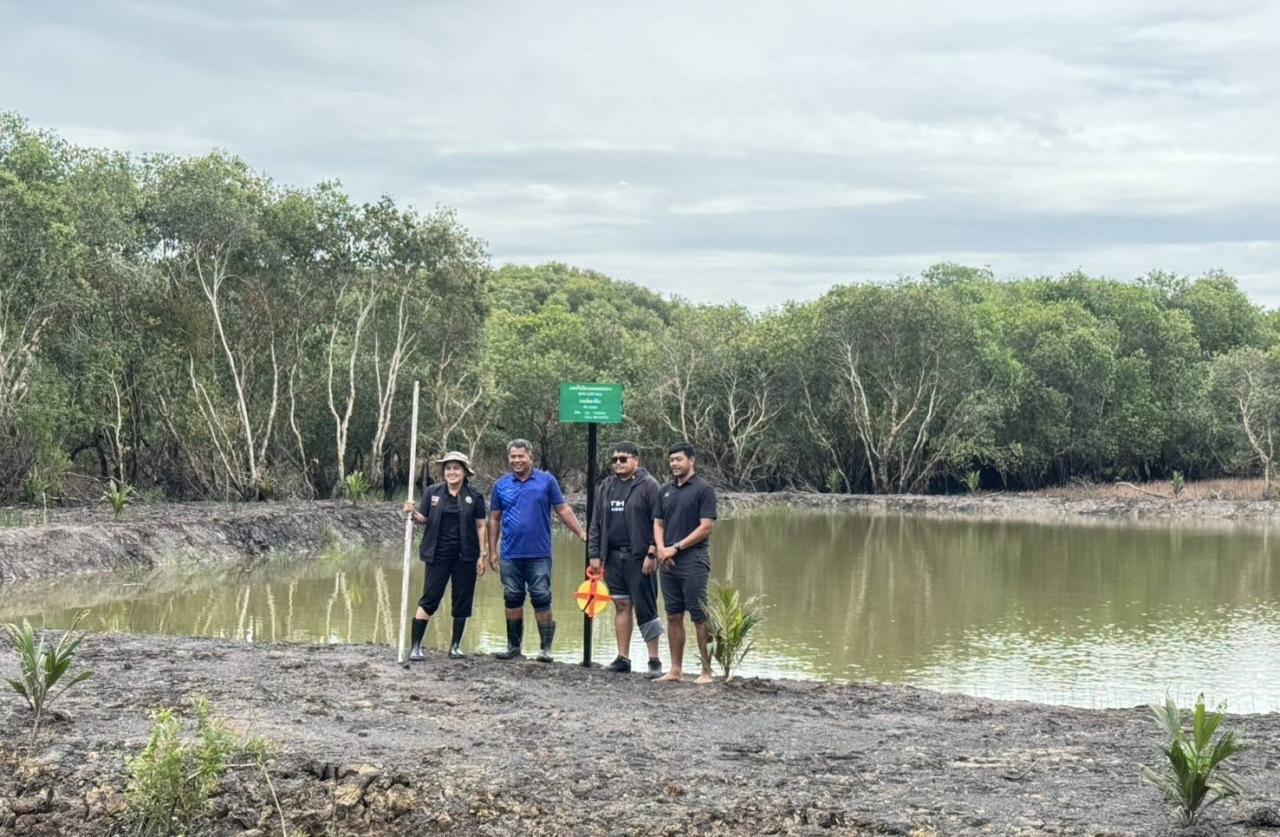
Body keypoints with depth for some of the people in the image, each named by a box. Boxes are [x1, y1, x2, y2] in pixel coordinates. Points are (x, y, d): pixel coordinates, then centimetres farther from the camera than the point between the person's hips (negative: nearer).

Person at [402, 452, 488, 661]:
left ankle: (455, 645, 17)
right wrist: (414, 513, -15)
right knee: (429, 599, -5)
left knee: (462, 601, 5)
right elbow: (423, 519, 7)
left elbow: (481, 526, 3)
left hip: (465, 557, 1)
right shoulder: (432, 492, 4)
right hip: (438, 555, -1)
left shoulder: (474, 497, 2)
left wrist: (482, 555, -1)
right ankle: (416, 646, -4)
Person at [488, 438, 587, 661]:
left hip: (539, 554, -2)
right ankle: (514, 646, 17)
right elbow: (494, 519, 12)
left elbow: (563, 511, 4)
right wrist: (492, 551, 8)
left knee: (542, 600, -3)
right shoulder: (501, 485, 8)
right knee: (512, 600, 8)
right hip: (510, 555, 2)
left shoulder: (547, 481, 2)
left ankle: (546, 648, 2)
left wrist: (581, 533, -6)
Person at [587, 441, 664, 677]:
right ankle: (623, 657, 11)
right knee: (621, 606, 7)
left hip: (639, 557, -5)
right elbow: (596, 523, 16)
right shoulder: (606, 487, 14)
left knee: (645, 608, -4)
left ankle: (654, 660, 1)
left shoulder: (648, 485, -4)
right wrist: (594, 554, 9)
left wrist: (652, 554, -14)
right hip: (613, 557, 5)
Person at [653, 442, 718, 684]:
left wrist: (676, 548, -12)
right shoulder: (666, 491, 15)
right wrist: (661, 549, -3)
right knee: (673, 616, 8)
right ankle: (676, 670, 14)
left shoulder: (703, 489, -4)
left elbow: (706, 527, -10)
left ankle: (707, 671, -3)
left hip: (693, 560, -6)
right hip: (668, 562, 6)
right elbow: (658, 523, 17)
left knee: (700, 617, -6)